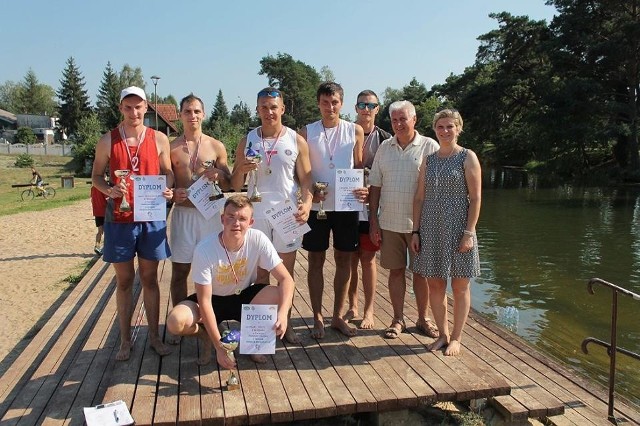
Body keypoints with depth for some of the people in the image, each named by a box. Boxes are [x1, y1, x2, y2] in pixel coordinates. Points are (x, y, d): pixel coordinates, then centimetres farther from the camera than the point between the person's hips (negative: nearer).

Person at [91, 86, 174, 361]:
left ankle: (154, 336, 21)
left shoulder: (159, 139, 2)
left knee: (149, 279, 10)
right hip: (119, 219, 0)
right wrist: (109, 190, -15)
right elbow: (96, 175, 6)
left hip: (151, 217, 0)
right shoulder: (108, 141, 1)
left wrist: (169, 189, -14)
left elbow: (168, 171, 8)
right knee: (124, 281, 8)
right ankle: (125, 340, 21)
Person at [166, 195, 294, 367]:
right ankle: (208, 338, 7)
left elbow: (286, 279, -22)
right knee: (175, 322, -29)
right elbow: (205, 302, -23)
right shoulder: (204, 249, -27)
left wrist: (282, 313, -40)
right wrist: (219, 346, -26)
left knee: (279, 296, -28)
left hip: (245, 297, 1)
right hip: (214, 300, -1)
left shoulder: (258, 240, -23)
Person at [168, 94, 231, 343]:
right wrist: (172, 194, -13)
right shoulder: (171, 147, 4)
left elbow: (228, 186, 8)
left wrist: (219, 174, -13)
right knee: (180, 270, 5)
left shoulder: (217, 147, 5)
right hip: (183, 212, 0)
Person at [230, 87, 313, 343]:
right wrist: (242, 170, -14)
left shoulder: (296, 141, 2)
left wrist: (307, 203, -19)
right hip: (256, 214, 1)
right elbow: (235, 186, 7)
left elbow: (305, 179, 1)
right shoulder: (247, 141, 6)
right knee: (260, 274, 7)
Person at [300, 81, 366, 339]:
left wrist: (363, 189, -13)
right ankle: (317, 318, 17)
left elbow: (359, 167, 7)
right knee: (316, 260, 5)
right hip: (317, 206, -1)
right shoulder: (307, 132, 3)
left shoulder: (355, 131, 5)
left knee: (344, 259, 7)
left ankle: (338, 316, 22)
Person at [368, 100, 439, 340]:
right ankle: (398, 320, 23)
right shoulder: (385, 148, 8)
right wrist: (373, 221, 4)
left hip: (420, 223, -3)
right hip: (389, 223, 3)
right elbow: (375, 186, 8)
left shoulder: (429, 147, -3)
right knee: (395, 271, 10)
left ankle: (423, 319, 24)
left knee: (420, 271, 8)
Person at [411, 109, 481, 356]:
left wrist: (469, 232, -13)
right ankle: (443, 334, 24)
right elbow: (419, 197, 9)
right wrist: (416, 231, 4)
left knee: (460, 286, 6)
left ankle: (456, 338, 19)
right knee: (434, 284, 9)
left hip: (457, 229, -4)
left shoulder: (467, 157, -2)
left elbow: (475, 198, -7)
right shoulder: (428, 161, 10)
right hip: (431, 230, 4)